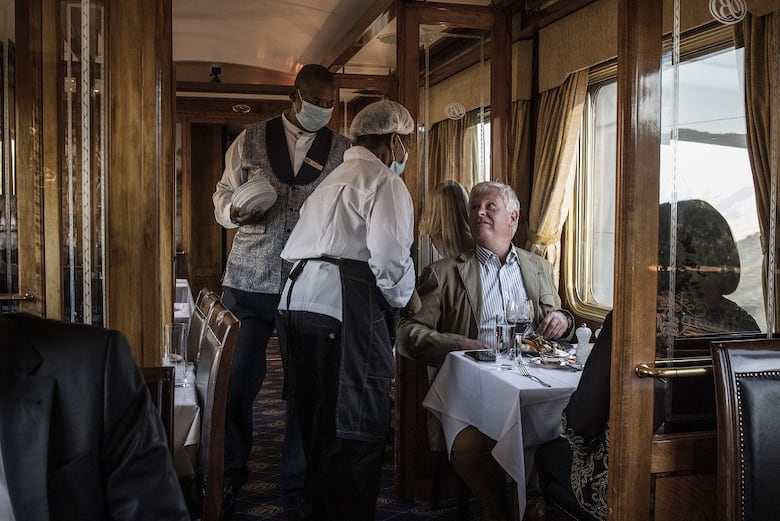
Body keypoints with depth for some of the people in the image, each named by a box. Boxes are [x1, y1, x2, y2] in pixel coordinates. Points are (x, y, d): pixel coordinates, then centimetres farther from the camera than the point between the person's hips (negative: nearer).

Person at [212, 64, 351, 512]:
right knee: (240, 381, 5)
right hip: (251, 280, 0)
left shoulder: (342, 150, 6)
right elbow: (224, 195, 11)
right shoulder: (251, 140, 6)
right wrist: (235, 212, -11)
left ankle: (297, 483, 24)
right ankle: (230, 475, 26)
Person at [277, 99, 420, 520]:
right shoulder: (385, 182, -1)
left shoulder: (332, 180, 27)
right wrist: (406, 298, 4)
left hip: (297, 299, 9)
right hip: (346, 310, -9)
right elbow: (390, 258, -15)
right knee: (357, 432, -3)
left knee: (318, 425, 18)